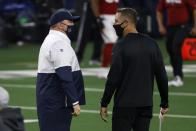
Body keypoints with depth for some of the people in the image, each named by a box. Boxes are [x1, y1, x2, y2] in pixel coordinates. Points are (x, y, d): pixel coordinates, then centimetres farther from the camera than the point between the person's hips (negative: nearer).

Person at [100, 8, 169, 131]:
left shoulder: (121, 46, -11)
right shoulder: (151, 44, 6)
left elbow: (113, 78, -13)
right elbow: (161, 76, 7)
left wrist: (104, 103, -6)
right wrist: (164, 102, 13)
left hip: (125, 106, -5)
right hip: (146, 105, 5)